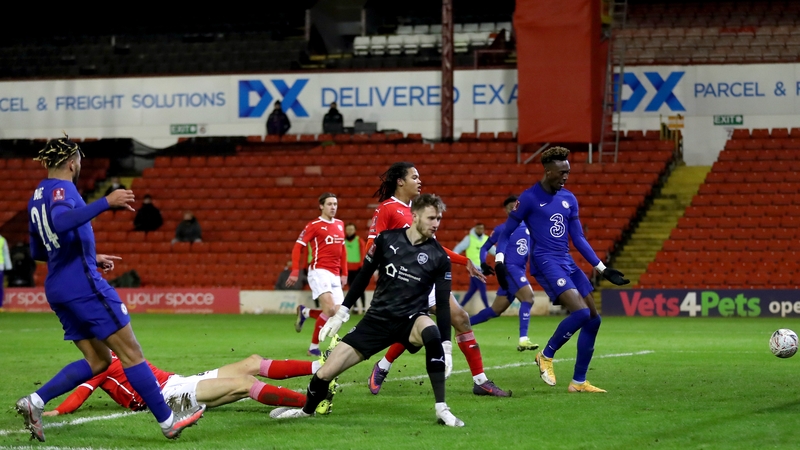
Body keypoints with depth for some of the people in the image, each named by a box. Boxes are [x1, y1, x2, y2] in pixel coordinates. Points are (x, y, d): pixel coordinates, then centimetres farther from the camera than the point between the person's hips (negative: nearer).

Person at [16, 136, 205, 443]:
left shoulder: (37, 196, 17)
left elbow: (37, 251, 26)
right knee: (130, 352, -4)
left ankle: (35, 401, -4)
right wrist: (106, 202, -37)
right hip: (83, 284, -9)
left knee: (98, 360, 11)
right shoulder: (61, 188, -11)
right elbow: (60, 222, -34)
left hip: (57, 289, 9)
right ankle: (167, 421, -1)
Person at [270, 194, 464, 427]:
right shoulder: (386, 239, -2)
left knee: (431, 333, -40)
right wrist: (341, 313, 9)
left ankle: (441, 409, -29)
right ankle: (307, 410, 29)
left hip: (411, 320, -2)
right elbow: (364, 275, 9)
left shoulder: (439, 257, -6)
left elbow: (442, 303, -3)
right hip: (376, 319, 2)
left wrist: (447, 347, -9)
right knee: (324, 374, -6)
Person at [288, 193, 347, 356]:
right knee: (330, 309, -21)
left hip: (335, 275, 7)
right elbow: (298, 246, -5)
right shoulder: (314, 225, -4)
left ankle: (304, 312, 25)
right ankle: (314, 347, -9)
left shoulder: (340, 224, 14)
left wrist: (344, 273, 17)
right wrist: (295, 272, -12)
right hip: (319, 271, -6)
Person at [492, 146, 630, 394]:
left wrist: (602, 269, 13)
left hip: (567, 262, 7)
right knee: (580, 312, -23)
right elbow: (506, 232, -1)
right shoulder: (529, 198, -6)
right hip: (545, 262, -7)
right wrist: (499, 262, -16)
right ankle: (546, 356, -1)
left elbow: (578, 239, 17)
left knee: (593, 319, 3)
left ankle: (578, 382, 11)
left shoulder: (569, 199, 12)